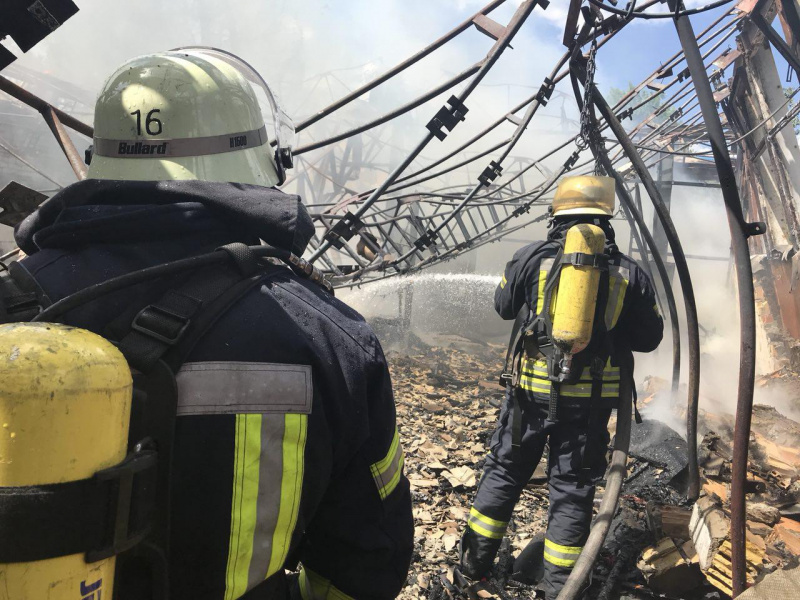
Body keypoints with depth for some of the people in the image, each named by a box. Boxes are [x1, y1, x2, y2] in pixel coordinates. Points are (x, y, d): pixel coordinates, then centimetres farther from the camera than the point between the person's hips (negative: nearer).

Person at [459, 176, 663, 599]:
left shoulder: (531, 258, -4)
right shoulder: (630, 271, -1)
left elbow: (503, 307, 10)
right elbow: (649, 338, 5)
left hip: (533, 388, 0)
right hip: (592, 397, 1)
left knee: (504, 469, 16)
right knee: (573, 485, 13)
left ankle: (476, 559, 29)